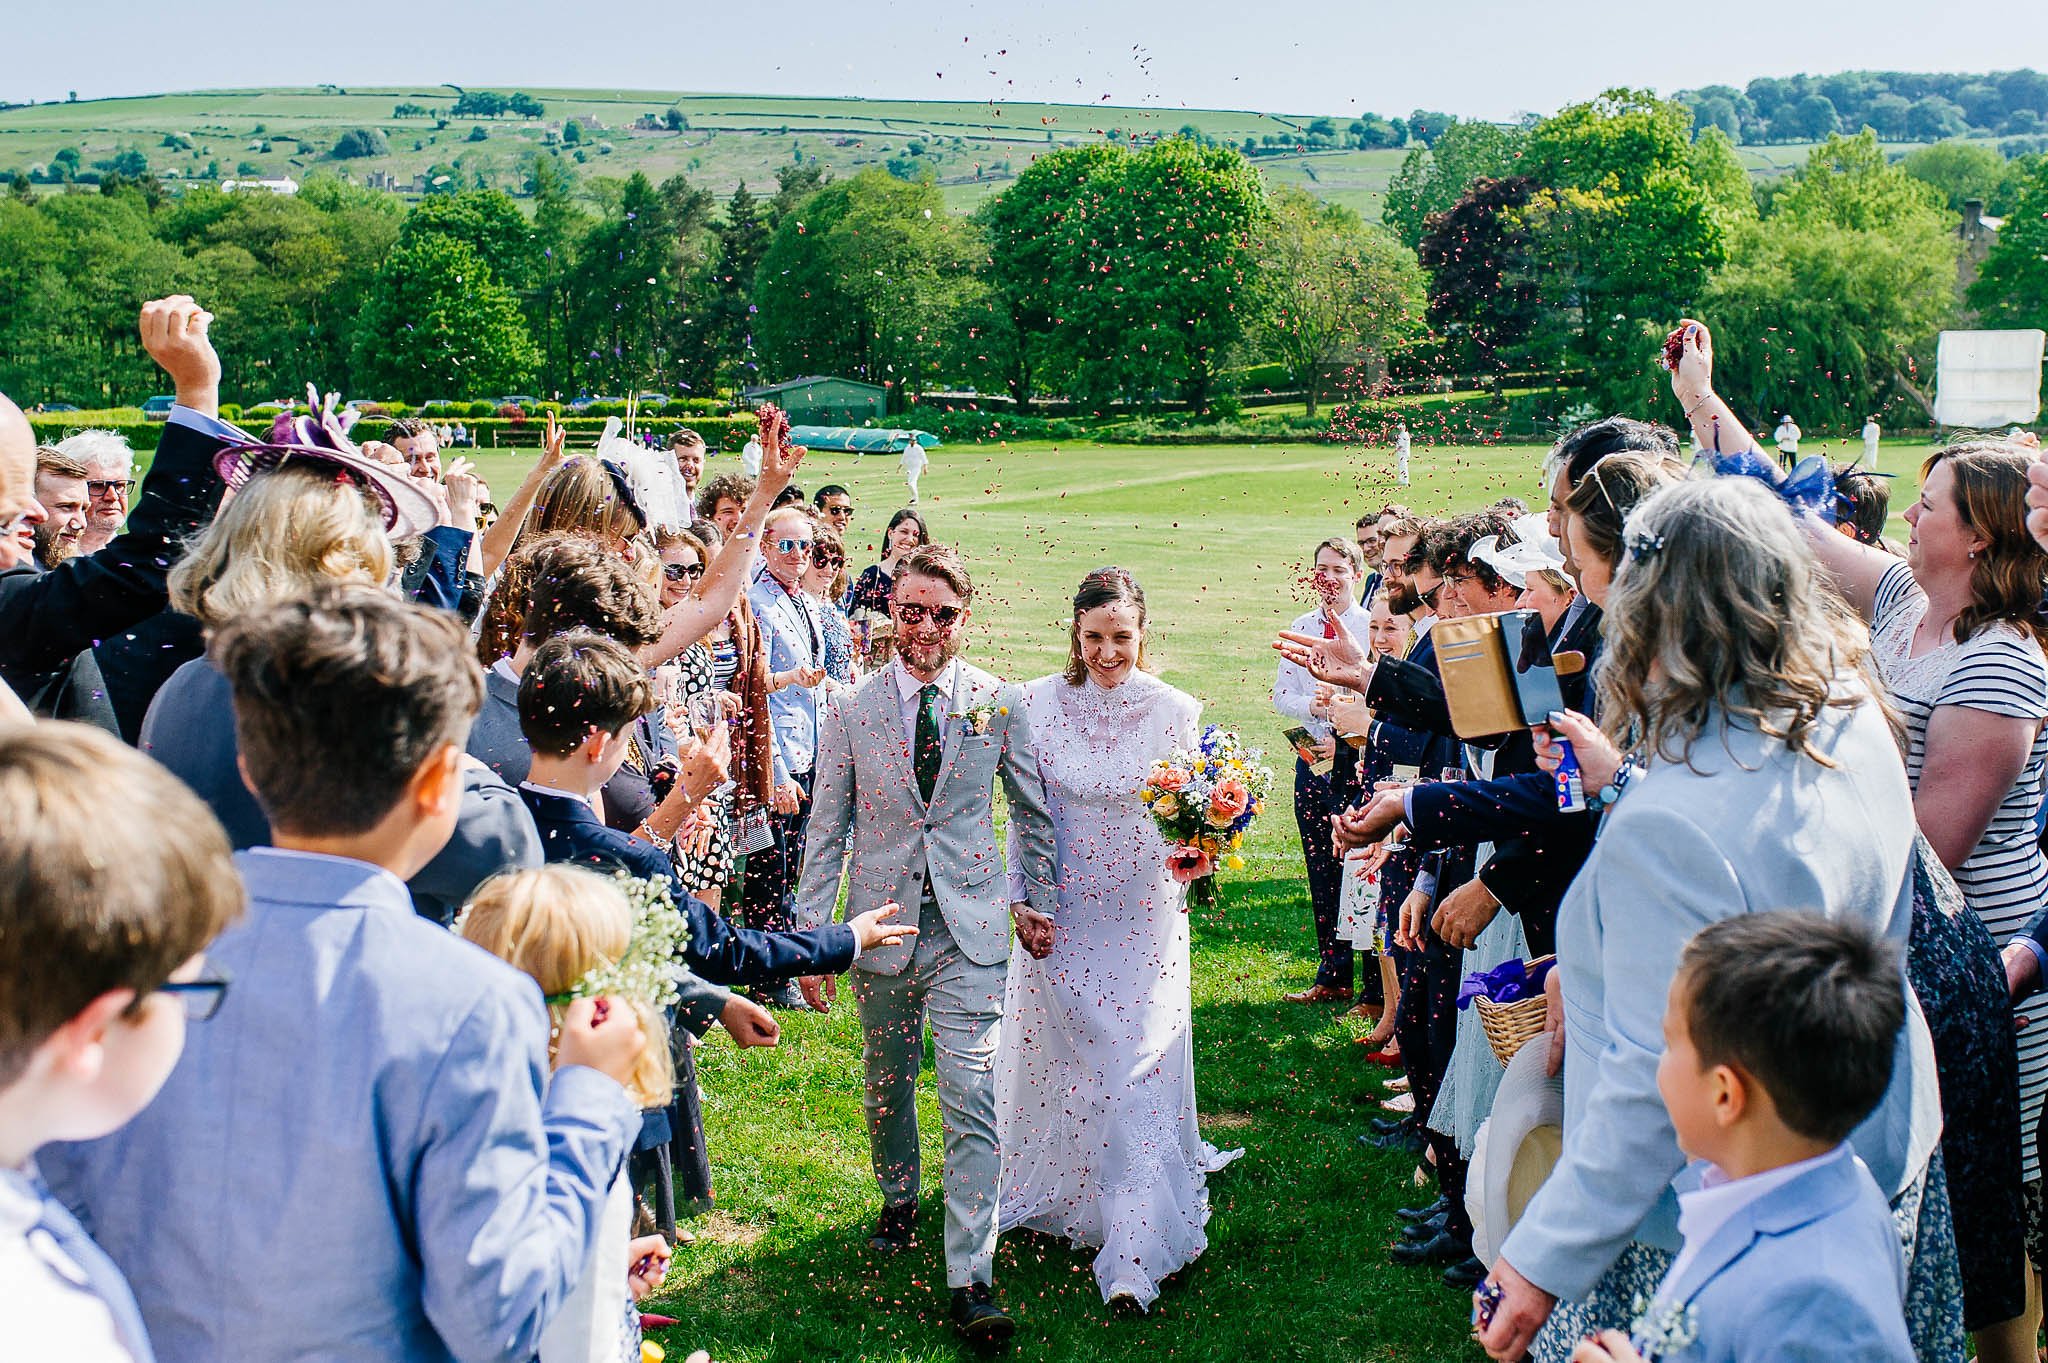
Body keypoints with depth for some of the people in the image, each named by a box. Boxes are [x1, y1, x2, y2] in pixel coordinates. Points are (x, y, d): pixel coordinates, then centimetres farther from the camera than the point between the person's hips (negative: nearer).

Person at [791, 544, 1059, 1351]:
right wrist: (811, 936, -1)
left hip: (969, 928, -2)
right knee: (886, 1084, 16)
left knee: (972, 1101, -8)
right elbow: (827, 830, 2)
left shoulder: (1000, 705, -1)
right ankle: (899, 1201, 44)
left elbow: (1034, 811, 11)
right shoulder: (849, 711, 0)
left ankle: (969, 1281, -5)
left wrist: (1037, 902, 12)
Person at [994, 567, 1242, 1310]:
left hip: (1145, 920, -1)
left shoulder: (1176, 711, -6)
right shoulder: (1038, 704, -4)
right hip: (1061, 915, 1)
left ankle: (1134, 1254, -4)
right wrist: (1021, 901, -2)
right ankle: (1056, 1192, 39)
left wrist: (1197, 853, -20)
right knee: (1057, 1055, 14)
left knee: (1139, 1071, -6)